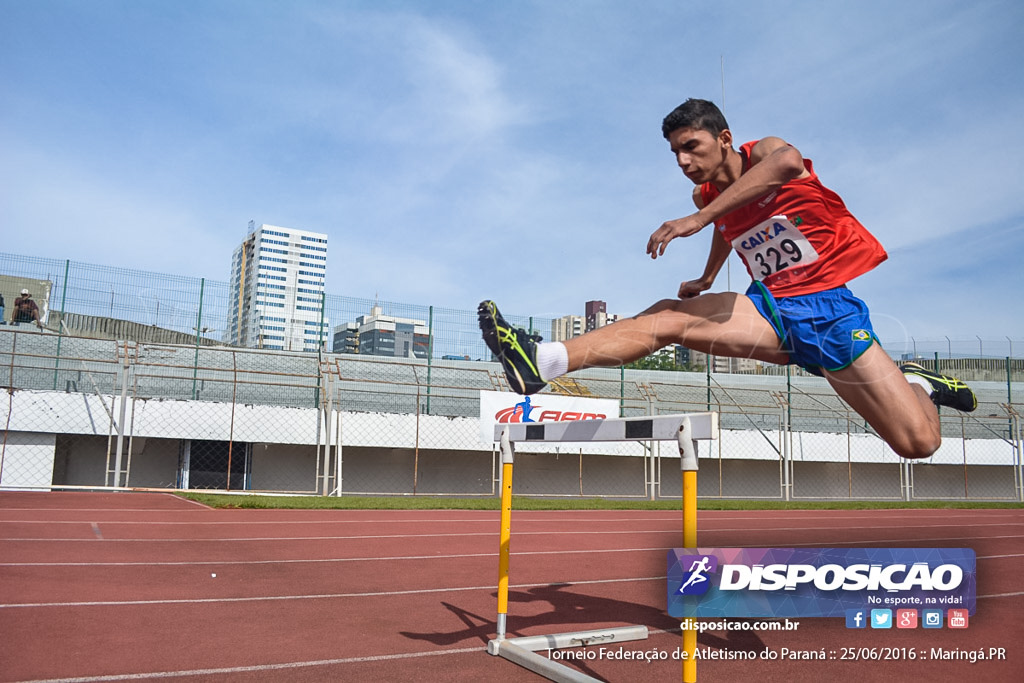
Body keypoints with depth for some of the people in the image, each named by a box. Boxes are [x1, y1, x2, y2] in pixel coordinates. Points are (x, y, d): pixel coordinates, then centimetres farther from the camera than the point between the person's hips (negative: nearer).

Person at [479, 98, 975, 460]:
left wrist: (698, 220, -41)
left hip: (831, 310, -4)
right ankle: (542, 360, -27)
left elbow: (787, 160, -39)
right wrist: (707, 279, 42)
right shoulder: (708, 197, 7)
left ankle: (916, 384, 24)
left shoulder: (763, 152, -10)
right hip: (773, 308, 5)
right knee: (668, 317, -19)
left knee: (919, 442, -10)